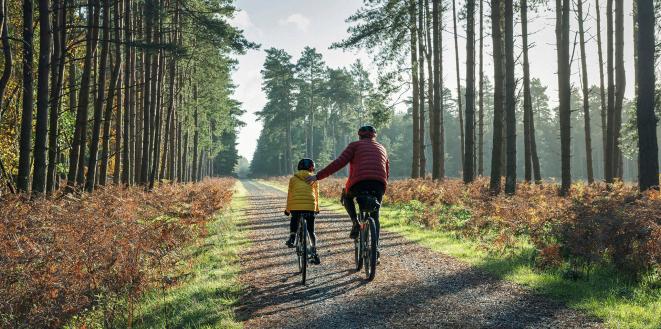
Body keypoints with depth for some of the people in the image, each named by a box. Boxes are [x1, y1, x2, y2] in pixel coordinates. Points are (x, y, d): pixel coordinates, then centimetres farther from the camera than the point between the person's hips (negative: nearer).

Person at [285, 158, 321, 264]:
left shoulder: (293, 178, 16)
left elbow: (289, 195, 17)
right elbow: (316, 194, 21)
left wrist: (287, 209, 26)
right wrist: (317, 208, 33)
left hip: (295, 206, 0)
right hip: (310, 206, 0)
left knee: (294, 220, 28)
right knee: (311, 230, 12)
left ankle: (292, 237, 3)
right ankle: (314, 252, 5)